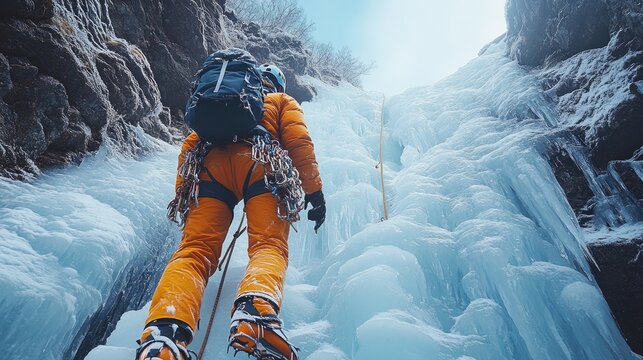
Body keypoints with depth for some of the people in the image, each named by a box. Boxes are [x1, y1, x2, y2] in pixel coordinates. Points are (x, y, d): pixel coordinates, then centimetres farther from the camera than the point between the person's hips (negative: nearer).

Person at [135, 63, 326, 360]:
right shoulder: (282, 101, 32)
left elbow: (190, 145, 28)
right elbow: (299, 142, 11)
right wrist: (313, 191, 8)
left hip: (212, 166, 3)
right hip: (261, 162, -2)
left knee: (195, 250, -9)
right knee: (269, 246, -11)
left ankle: (163, 331, -36)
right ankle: (255, 311, -42)